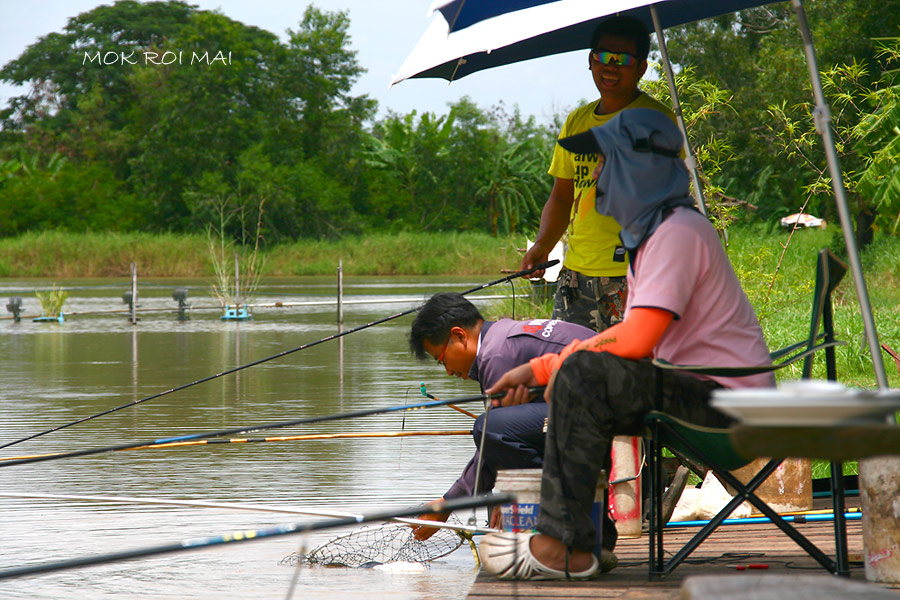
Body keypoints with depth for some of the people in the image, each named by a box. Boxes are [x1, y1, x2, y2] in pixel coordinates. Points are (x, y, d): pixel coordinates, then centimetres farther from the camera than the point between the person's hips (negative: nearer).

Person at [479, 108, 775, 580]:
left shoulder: (678, 233, -16)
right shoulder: (649, 234, 17)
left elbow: (636, 341, -25)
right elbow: (631, 342, 18)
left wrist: (562, 361, -9)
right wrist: (536, 370, 9)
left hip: (727, 399, -11)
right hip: (696, 389, 11)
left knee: (582, 376, -24)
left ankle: (563, 547, -24)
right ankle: (592, 538, 14)